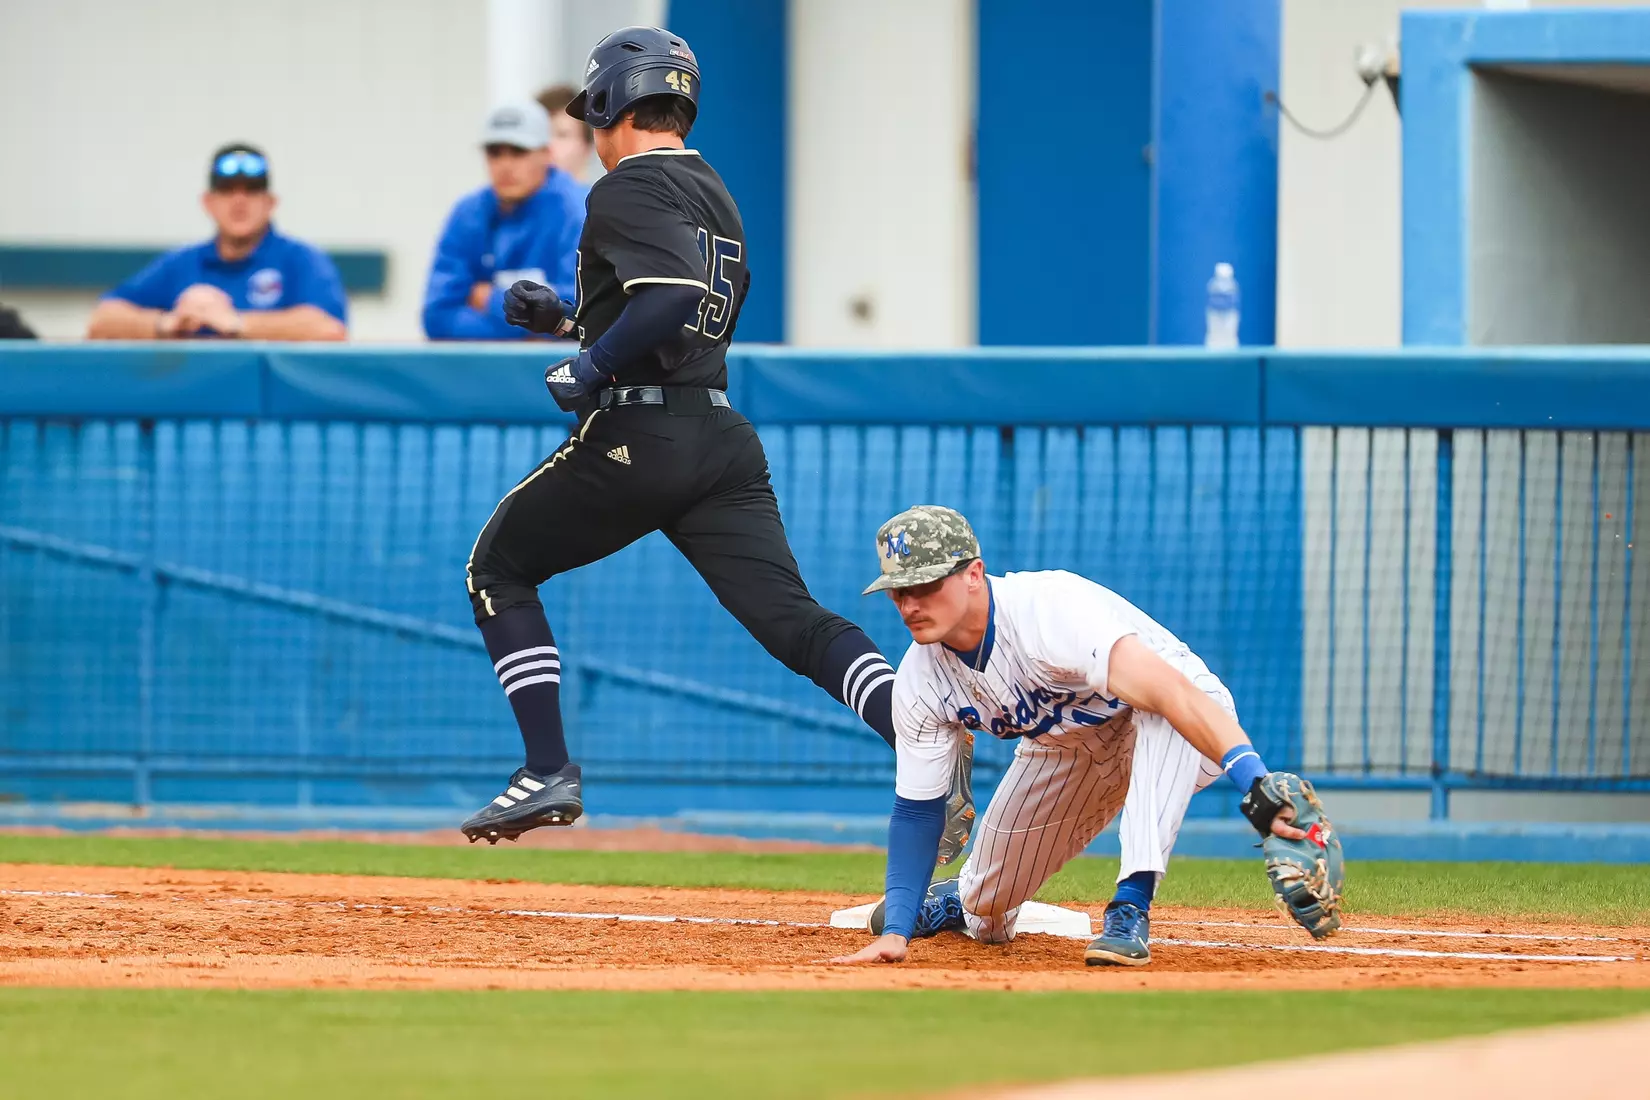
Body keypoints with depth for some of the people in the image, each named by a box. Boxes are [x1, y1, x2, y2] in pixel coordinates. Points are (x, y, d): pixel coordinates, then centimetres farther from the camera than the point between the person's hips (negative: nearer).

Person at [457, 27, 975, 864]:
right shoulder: (714, 196, 22)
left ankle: (548, 772, 6)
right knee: (791, 616, -4)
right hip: (723, 440, 8)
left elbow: (674, 295, -23)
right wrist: (564, 317, 28)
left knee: (499, 567, 12)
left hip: (635, 440, -8)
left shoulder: (628, 189, -7)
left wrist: (588, 367, -15)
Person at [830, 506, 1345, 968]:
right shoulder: (920, 681, -15)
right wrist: (894, 932, -19)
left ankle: (1131, 908, -42)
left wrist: (1256, 783, -62)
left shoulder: (1047, 611, -37)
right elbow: (916, 810, -7)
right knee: (985, 918, 8)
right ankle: (963, 900, 47)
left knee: (1159, 720, -42)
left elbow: (1170, 691, -49)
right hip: (1068, 750, 6)